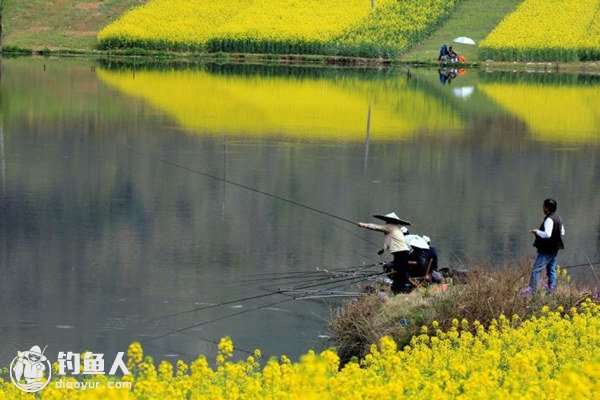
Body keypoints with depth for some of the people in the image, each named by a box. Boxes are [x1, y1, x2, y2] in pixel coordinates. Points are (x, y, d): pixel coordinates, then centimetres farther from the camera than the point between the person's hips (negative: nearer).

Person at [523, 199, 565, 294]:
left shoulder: (549, 220, -20)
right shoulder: (558, 218, 10)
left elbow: (547, 234, -28)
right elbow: (562, 232, 20)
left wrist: (537, 231, -15)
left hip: (547, 250, -9)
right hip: (555, 249, 9)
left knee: (536, 269, -6)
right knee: (551, 270, 15)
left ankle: (532, 289, -8)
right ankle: (551, 288, 15)